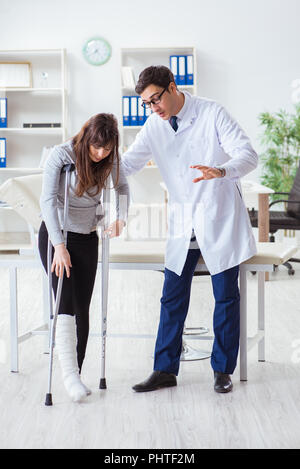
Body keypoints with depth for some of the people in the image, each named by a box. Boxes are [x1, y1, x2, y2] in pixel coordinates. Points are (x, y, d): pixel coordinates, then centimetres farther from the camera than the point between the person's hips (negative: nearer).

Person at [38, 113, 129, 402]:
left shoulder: (110, 159, -5)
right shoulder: (60, 155, -19)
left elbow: (122, 187, 13)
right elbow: (48, 200, -23)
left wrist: (120, 219, -3)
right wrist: (59, 246, -28)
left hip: (87, 238, 4)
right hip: (55, 235, -4)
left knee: (81, 307, 2)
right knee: (65, 302, -15)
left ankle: (76, 374, 9)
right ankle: (69, 374, -18)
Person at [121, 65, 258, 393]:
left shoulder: (212, 113, -12)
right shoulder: (154, 127, 2)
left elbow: (248, 155, -17)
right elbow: (127, 164, 8)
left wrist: (221, 171, -38)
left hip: (219, 218, -4)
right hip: (182, 225, 4)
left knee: (226, 296, 4)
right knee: (172, 298, 3)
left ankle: (223, 370, 16)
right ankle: (165, 370, 12)